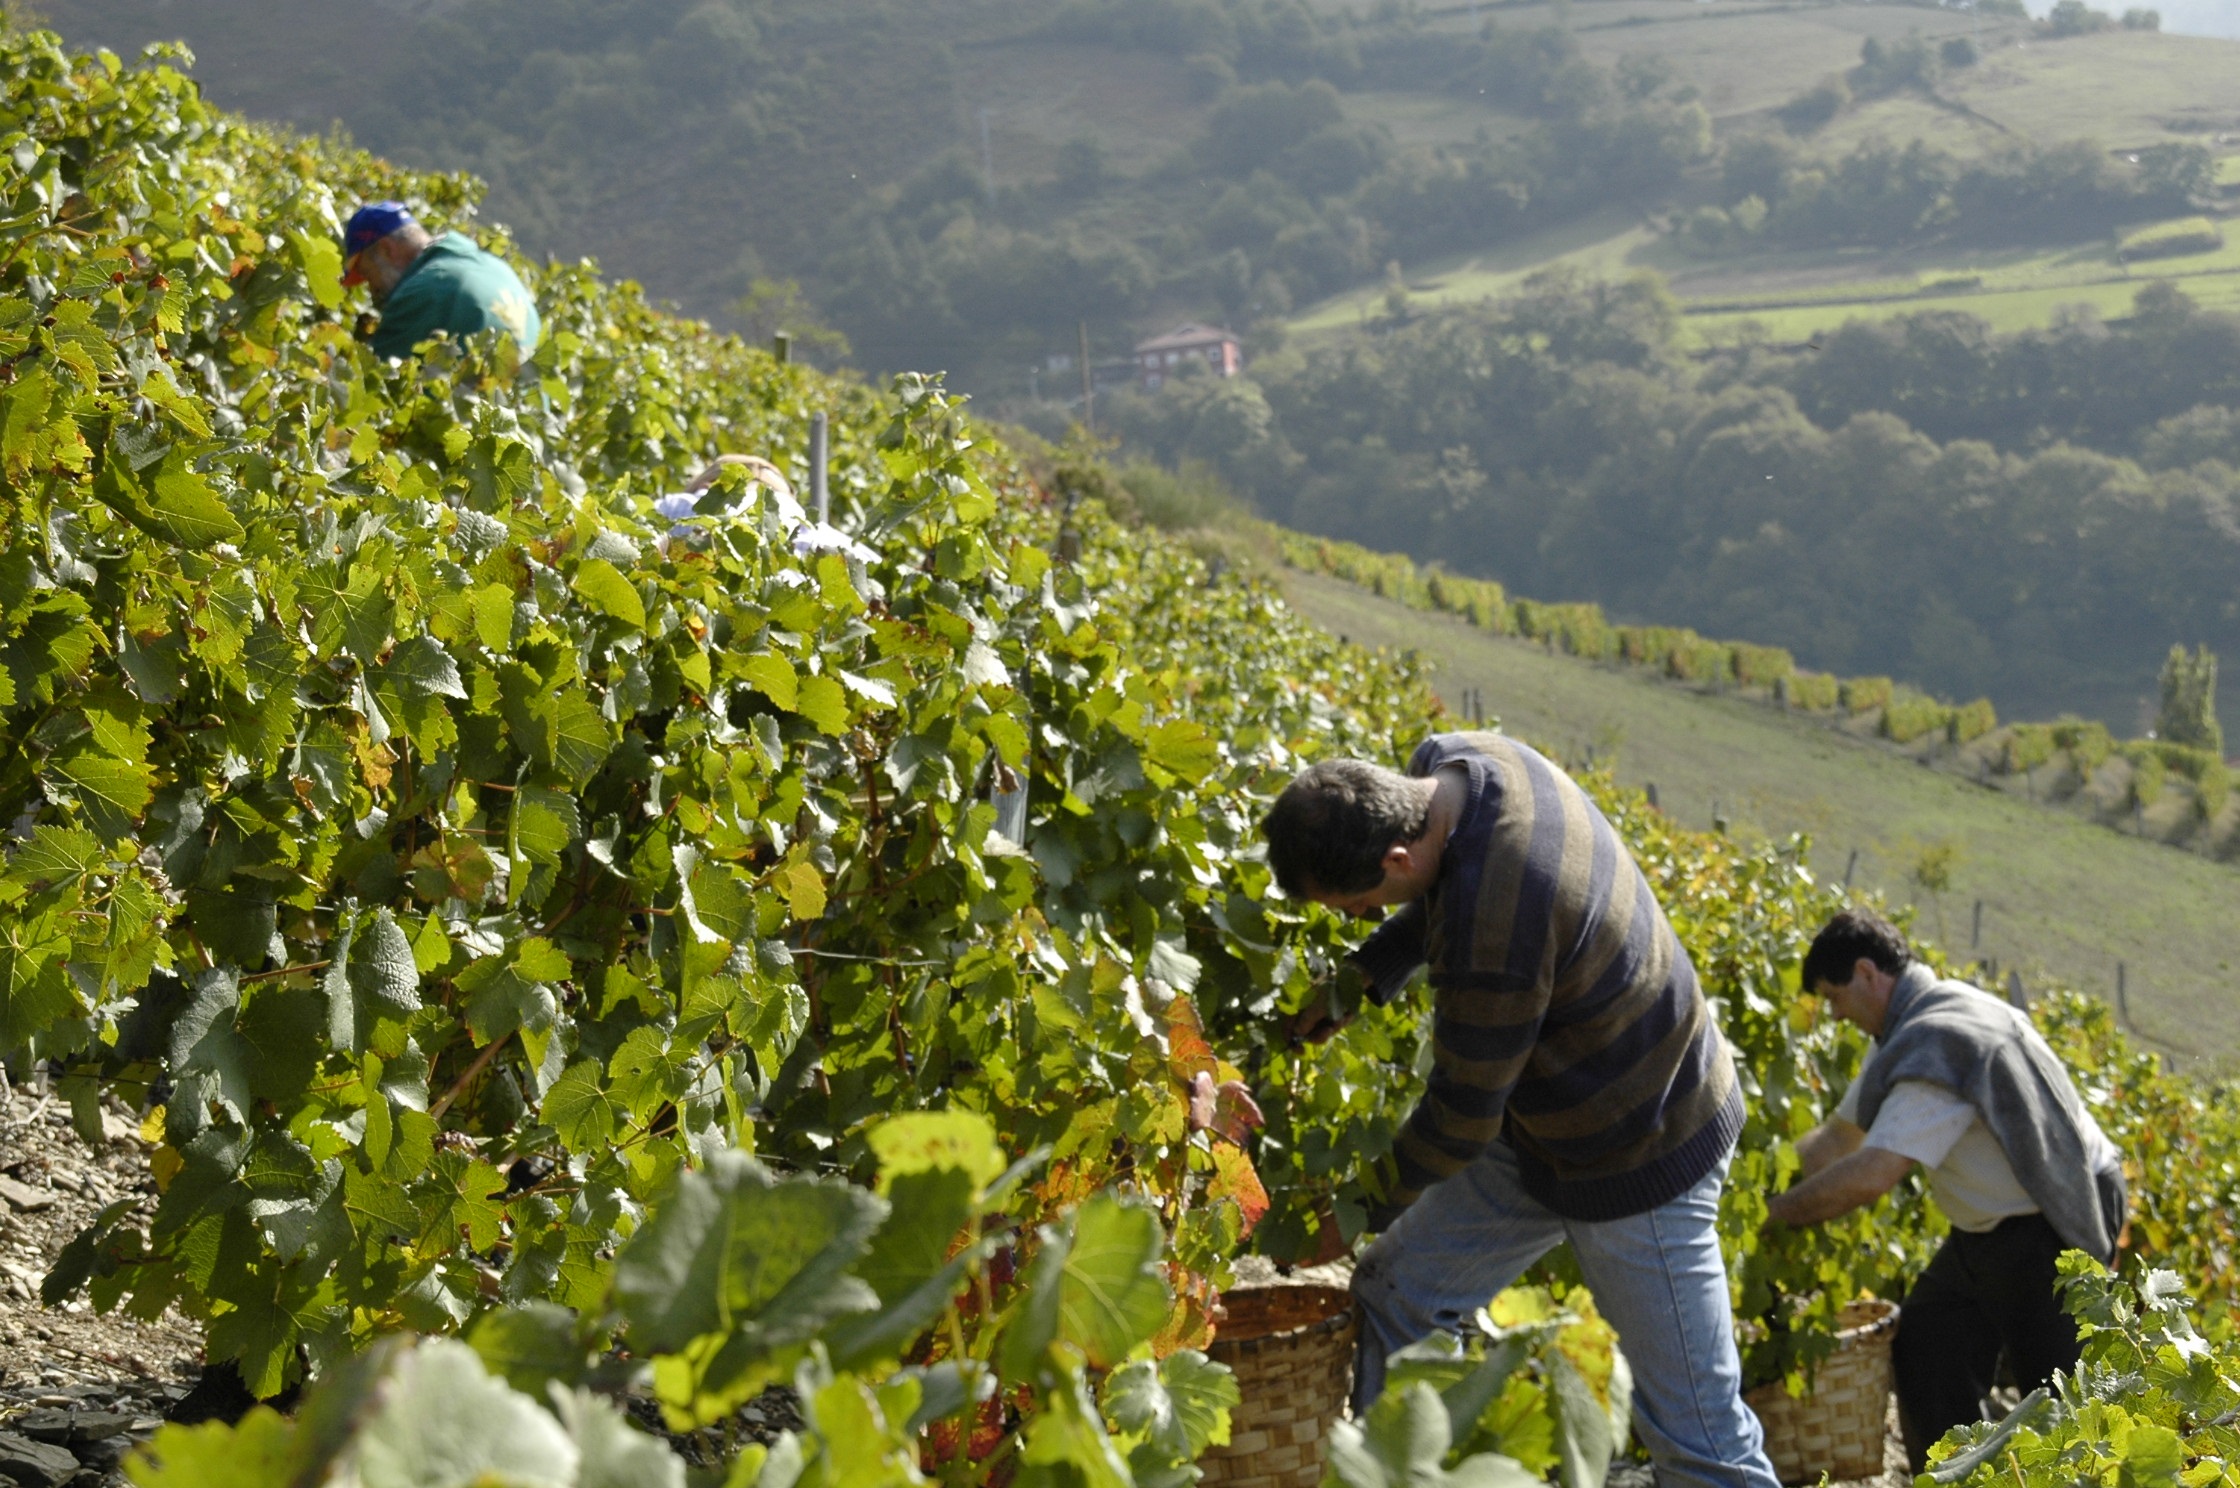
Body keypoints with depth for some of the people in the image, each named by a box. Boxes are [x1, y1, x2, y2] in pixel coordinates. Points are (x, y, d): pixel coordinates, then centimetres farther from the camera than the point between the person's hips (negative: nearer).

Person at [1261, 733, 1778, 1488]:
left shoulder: (1493, 930, -38)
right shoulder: (1454, 762, -11)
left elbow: (1463, 1118, -24)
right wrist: (1354, 980, 0)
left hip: (1637, 1159, -9)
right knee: (1398, 1294, 10)